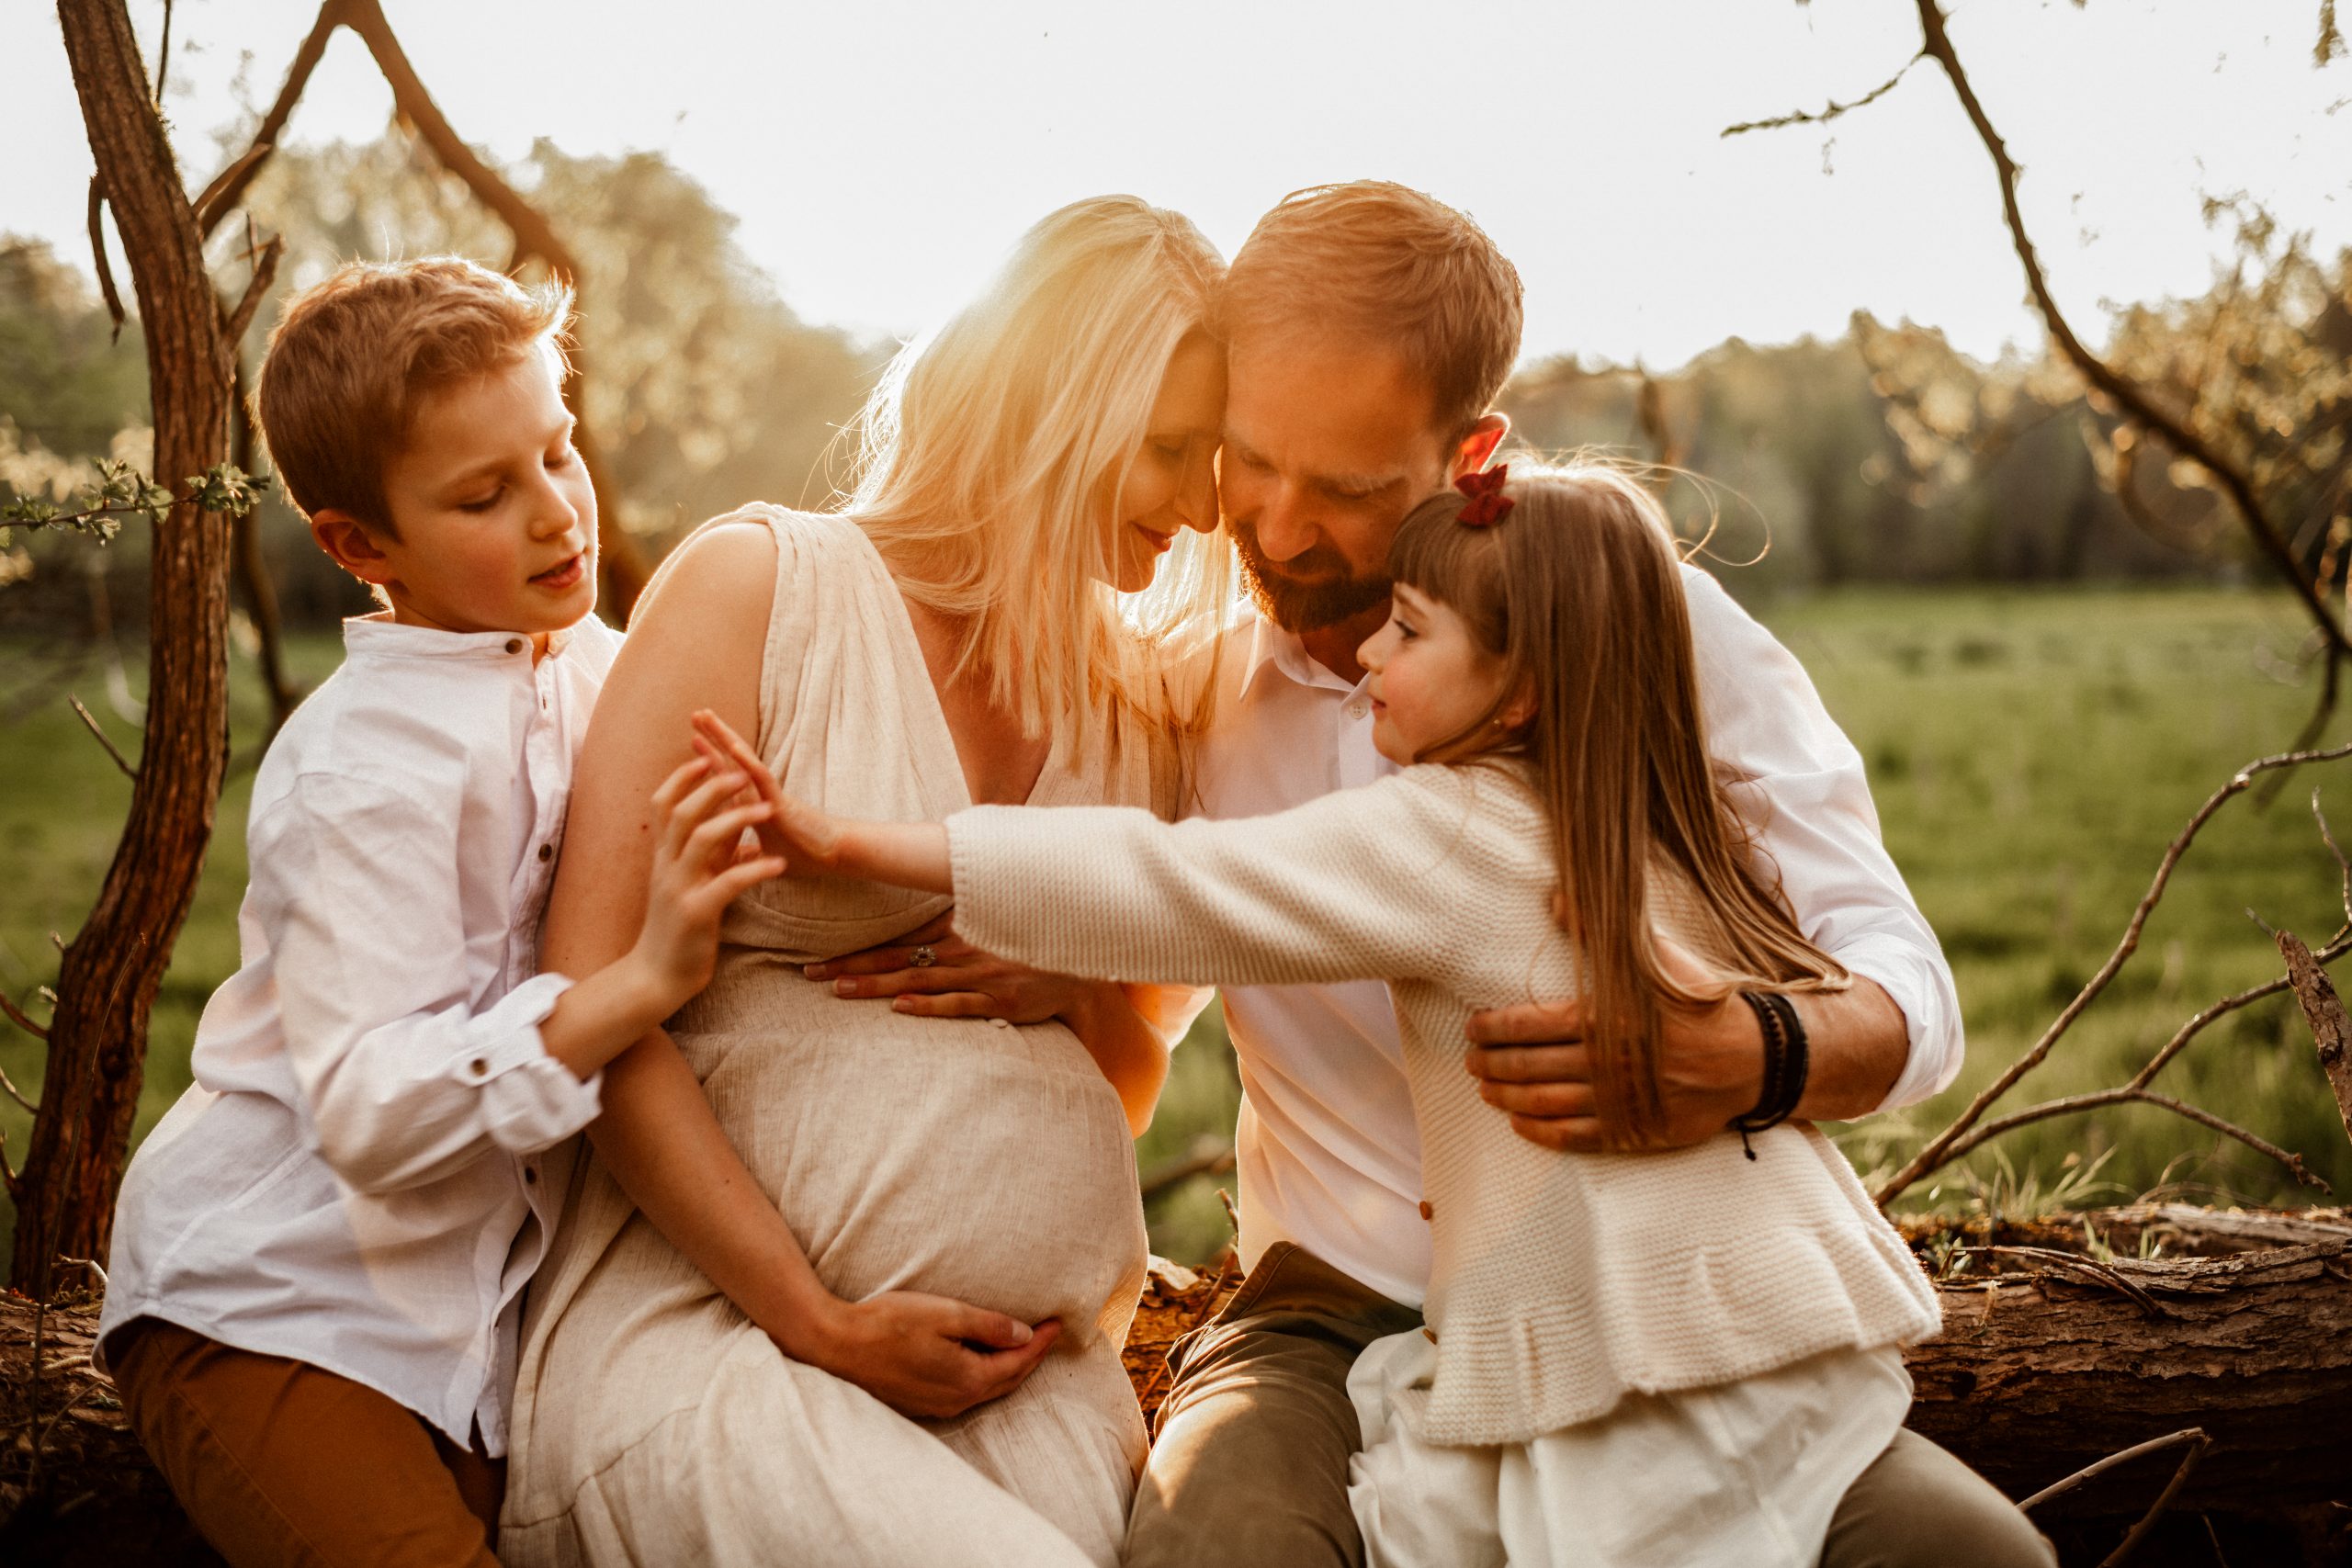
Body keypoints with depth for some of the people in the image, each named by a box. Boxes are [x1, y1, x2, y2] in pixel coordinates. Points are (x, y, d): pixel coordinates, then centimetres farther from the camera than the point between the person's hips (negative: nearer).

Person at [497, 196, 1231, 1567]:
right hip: (711, 1311, -4)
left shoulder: (1142, 696, 12)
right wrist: (819, 1322, -11)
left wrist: (1084, 992, -3)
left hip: (1031, 1358, 5)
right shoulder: (758, 585, -3)